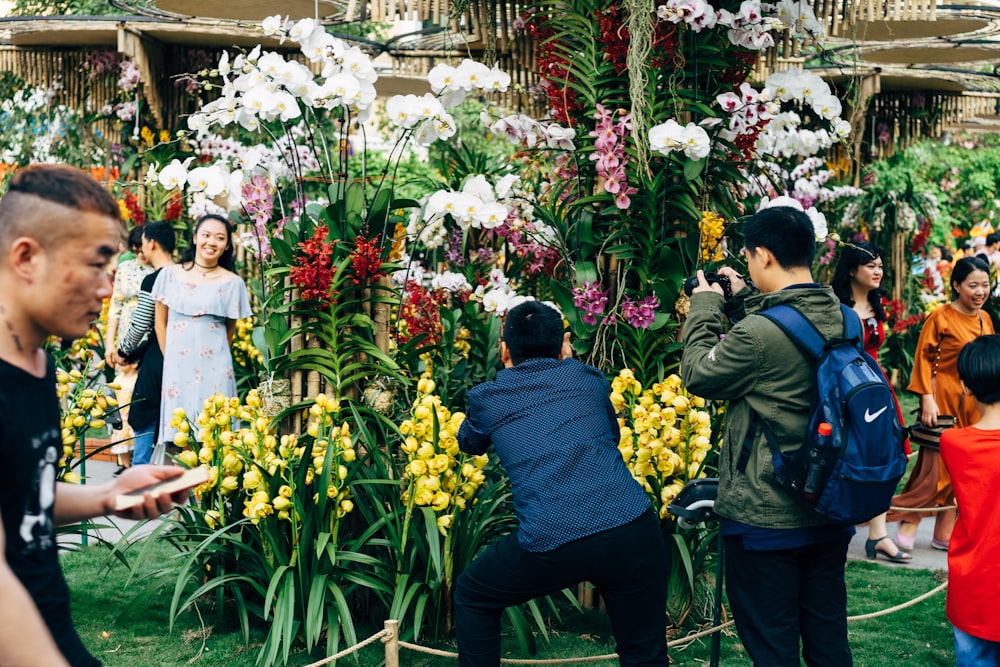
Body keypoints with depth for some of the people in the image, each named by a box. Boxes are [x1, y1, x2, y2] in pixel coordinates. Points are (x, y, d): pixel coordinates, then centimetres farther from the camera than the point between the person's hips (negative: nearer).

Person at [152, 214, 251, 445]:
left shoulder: (232, 283, 1)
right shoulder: (170, 275, 4)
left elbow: (230, 330, 10)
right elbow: (161, 322, 9)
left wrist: (216, 354, 9)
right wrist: (169, 358, 6)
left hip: (214, 368, -1)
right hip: (176, 365, 1)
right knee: (177, 427, 1)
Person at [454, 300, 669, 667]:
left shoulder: (487, 399, 13)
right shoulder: (589, 379, 17)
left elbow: (469, 442, 36)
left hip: (550, 541, -2)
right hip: (632, 529, 2)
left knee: (472, 597, 26)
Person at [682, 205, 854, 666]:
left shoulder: (758, 333, -25)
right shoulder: (842, 318, -1)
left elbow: (698, 375, -8)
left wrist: (705, 306, 3)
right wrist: (742, 300, 17)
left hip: (766, 520, -7)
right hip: (831, 512, 7)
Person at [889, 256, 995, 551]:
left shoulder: (985, 320, 10)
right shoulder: (940, 317, -10)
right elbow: (923, 358, -10)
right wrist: (927, 399, -16)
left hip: (974, 404, 7)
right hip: (944, 400, -7)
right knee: (937, 466, -8)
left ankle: (944, 533, 16)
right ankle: (909, 520, 7)